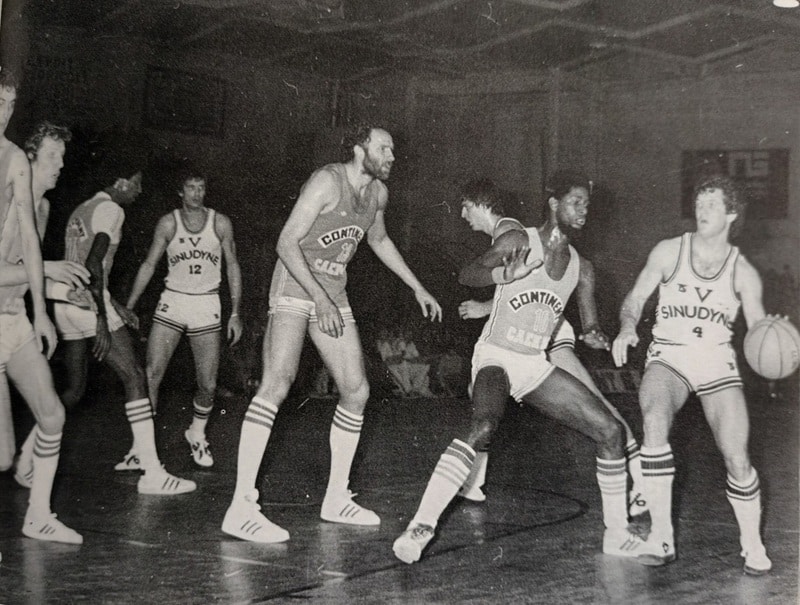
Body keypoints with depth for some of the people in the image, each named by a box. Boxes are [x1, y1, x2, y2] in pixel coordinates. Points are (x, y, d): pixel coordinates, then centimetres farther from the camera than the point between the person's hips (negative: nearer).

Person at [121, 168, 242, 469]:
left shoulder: (220, 223, 1)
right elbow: (149, 265, 5)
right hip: (172, 301, 0)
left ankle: (197, 434, 27)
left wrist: (235, 313, 2)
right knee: (150, 376, -11)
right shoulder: (168, 223, 0)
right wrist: (128, 307, 0)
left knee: (208, 384, -1)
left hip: (207, 305, 0)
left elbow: (233, 267, 7)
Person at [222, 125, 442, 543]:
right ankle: (241, 508, -28)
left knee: (356, 391, 5)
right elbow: (287, 243, -20)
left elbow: (378, 240, 28)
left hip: (333, 296, 9)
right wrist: (320, 300, -28)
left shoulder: (378, 193, 9)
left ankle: (336, 499, 17)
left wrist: (417, 289, 29)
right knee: (278, 382, -24)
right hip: (295, 288, -8)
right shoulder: (327, 182, -15)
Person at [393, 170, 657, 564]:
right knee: (482, 427, -34)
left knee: (610, 430, -1)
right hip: (496, 356, -6)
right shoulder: (519, 242, -7)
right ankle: (420, 526, -33)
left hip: (536, 366, 6)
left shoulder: (580, 268, 9)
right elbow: (466, 275, -15)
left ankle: (617, 534, 12)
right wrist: (507, 274, -32)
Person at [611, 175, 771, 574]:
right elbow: (636, 298, 5)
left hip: (717, 362, 1)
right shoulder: (669, 252, 2)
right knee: (654, 423, -32)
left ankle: (753, 547, 14)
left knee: (737, 460, -11)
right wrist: (627, 328, -16)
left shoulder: (743, 272, 4)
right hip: (668, 357, -1)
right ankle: (661, 537, -24)